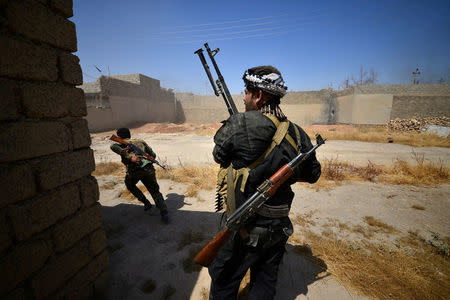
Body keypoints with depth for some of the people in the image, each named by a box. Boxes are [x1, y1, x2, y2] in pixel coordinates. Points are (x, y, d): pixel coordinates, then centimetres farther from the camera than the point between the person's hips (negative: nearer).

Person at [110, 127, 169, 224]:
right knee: (155, 192, 14)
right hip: (149, 169, 2)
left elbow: (113, 146, -6)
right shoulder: (141, 142, 28)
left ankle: (146, 203, 29)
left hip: (134, 170, -2)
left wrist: (130, 157, -14)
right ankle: (164, 212, -7)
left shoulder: (120, 145, 20)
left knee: (130, 185, 32)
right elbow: (153, 155, 26)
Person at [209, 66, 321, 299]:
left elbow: (219, 155, -4)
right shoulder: (297, 133, -3)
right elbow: (313, 174, 9)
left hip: (244, 229, -5)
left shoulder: (240, 123, -20)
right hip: (279, 227, 5)